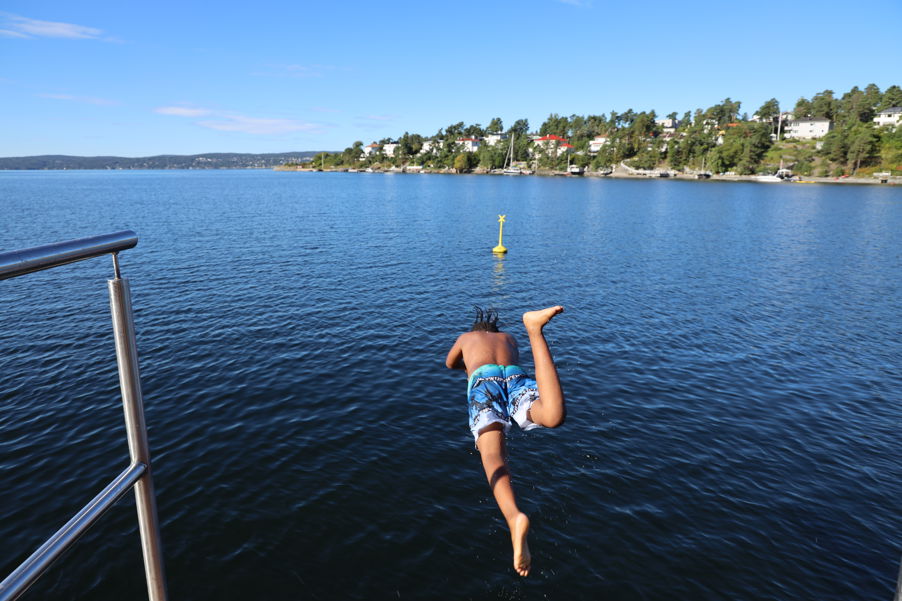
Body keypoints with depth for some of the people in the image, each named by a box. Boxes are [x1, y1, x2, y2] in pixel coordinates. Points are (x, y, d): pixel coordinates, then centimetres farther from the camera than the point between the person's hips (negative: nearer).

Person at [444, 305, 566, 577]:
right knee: (554, 416, -31)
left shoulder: (466, 337, 40)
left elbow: (450, 364, 58)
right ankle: (535, 328, -35)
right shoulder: (509, 337, 42)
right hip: (515, 377, 1)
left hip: (483, 380, -1)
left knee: (492, 455, -25)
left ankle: (514, 517, -54)